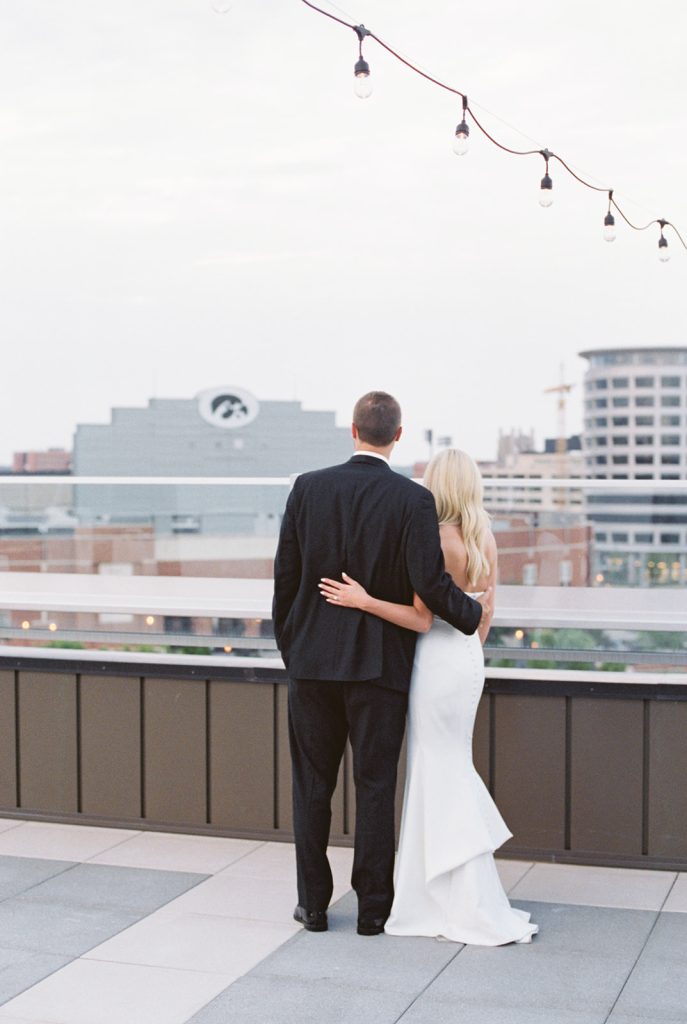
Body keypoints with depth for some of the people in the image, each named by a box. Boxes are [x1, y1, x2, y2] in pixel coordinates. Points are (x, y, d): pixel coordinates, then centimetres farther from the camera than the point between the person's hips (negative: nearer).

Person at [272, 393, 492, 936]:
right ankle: (373, 907, 13)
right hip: (380, 663, -2)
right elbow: (430, 583, -16)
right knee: (375, 786, 7)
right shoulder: (414, 499, -10)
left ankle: (314, 903, 18)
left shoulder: (308, 487, -2)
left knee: (312, 785, 11)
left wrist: (288, 645, 15)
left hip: (313, 659, 2)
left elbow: (286, 575, 2)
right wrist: (475, 613, 4)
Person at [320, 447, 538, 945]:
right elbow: (484, 615, 12)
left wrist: (363, 600, -20)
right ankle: (466, 898, 25)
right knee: (453, 769, 18)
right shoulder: (486, 539, 5)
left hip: (439, 660, -8)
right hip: (469, 658, 8)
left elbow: (422, 618, -19)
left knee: (441, 779, 1)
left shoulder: (437, 539, -18)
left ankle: (474, 911, 5)